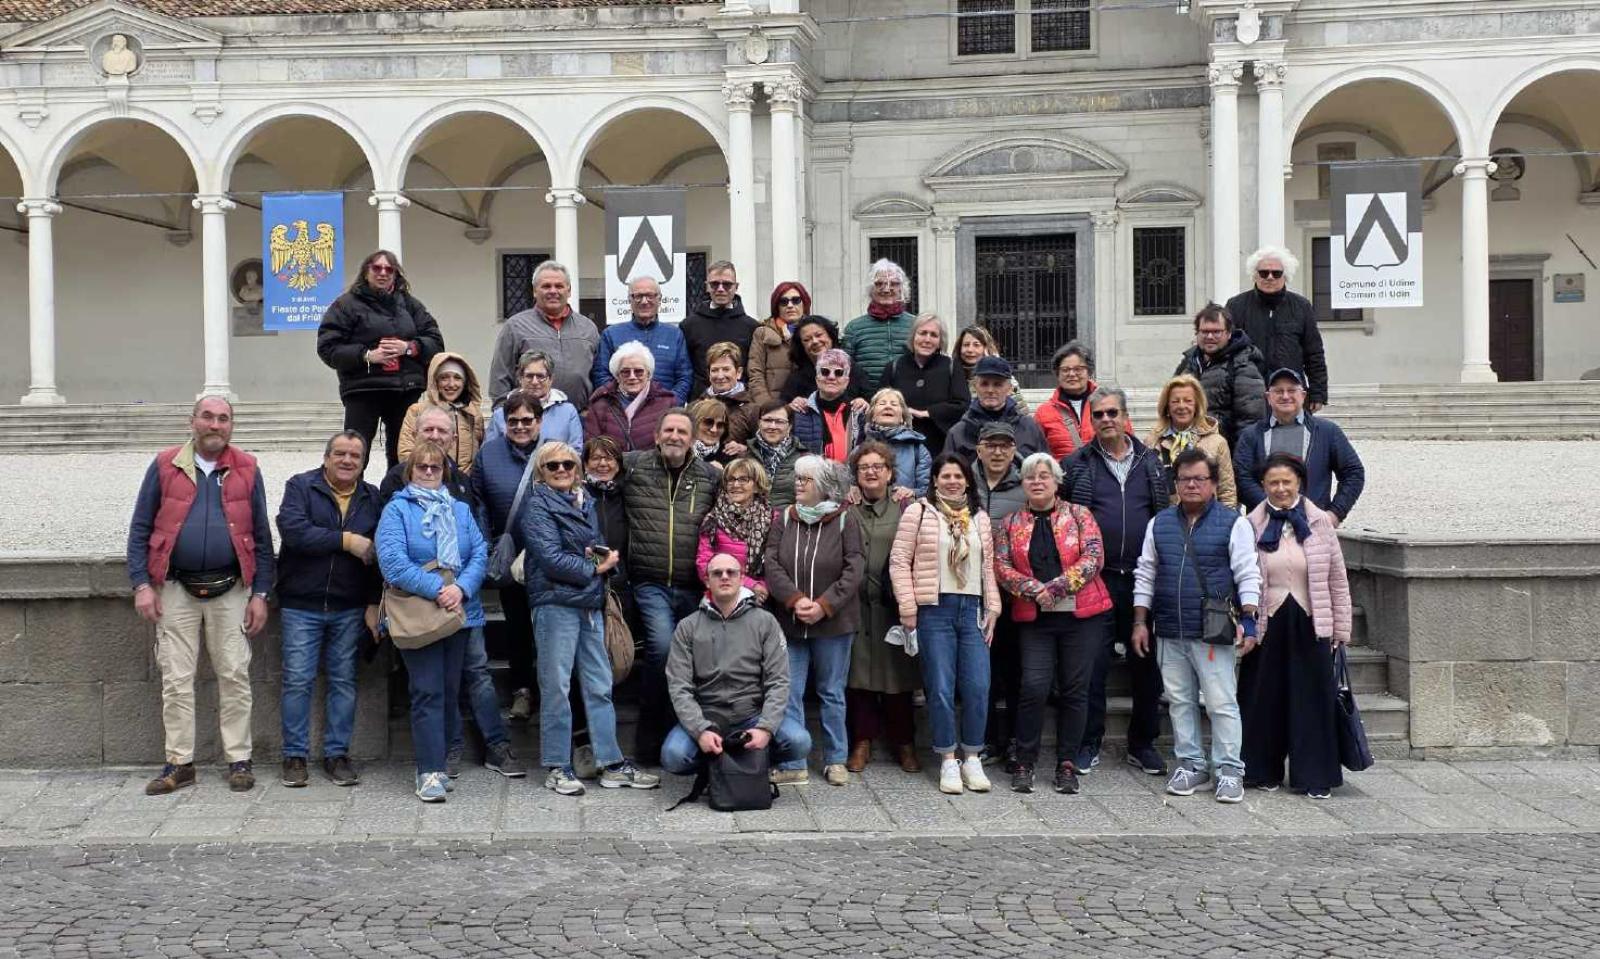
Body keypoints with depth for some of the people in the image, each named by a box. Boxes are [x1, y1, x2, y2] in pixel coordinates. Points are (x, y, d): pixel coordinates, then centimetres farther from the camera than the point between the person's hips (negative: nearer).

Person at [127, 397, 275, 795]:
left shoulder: (247, 470, 4)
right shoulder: (165, 466, 3)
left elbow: (262, 536, 6)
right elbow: (140, 528, 5)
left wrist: (260, 594, 1)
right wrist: (142, 585, -4)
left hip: (231, 591, 0)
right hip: (176, 590, 0)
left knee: (234, 677, 2)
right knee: (176, 680, 4)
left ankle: (239, 760, 11)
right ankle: (179, 763, 13)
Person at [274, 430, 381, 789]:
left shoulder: (372, 498, 9)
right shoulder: (301, 486, 0)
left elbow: (380, 555, 8)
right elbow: (292, 530, -18)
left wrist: (374, 604, 2)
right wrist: (346, 540, -17)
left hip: (349, 609, 2)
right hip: (301, 606, -2)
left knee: (344, 680, 6)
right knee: (298, 680, 0)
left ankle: (337, 753, 15)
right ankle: (295, 755, 11)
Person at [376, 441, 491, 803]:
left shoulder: (460, 510, 14)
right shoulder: (397, 509, 0)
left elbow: (480, 554, 4)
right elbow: (392, 561, -13)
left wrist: (461, 588, -14)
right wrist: (435, 589, -21)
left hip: (460, 611, 5)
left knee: (450, 689, 10)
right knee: (428, 691, -8)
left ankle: (436, 760, 21)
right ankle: (430, 771, -7)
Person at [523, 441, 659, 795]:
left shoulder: (585, 502, 17)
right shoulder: (537, 505, -4)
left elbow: (600, 546, 21)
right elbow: (551, 558, -14)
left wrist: (607, 555, -2)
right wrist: (594, 568, -7)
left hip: (590, 603, 7)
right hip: (555, 603, -7)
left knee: (600, 686, 8)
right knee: (556, 686, -1)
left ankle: (612, 764, 14)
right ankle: (558, 768, 8)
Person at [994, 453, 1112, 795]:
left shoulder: (1079, 515, 5)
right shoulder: (1011, 523, 10)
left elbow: (1094, 557, -6)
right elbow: (1001, 566, 0)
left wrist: (1057, 586, -16)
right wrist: (1033, 589, -16)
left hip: (1082, 615, 0)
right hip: (1034, 618, 0)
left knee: (1074, 689, 3)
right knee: (1033, 686, -11)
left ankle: (1067, 764, 14)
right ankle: (1025, 763, 2)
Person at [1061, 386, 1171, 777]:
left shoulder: (1151, 462, 10)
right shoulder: (1076, 465, 3)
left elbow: (1167, 514, 13)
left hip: (1143, 579, 2)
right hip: (1096, 580, -2)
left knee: (1147, 664, 8)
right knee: (1093, 664, 2)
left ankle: (1143, 744, 20)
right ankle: (1088, 744, 13)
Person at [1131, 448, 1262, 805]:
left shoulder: (1234, 524, 0)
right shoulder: (1159, 524, 12)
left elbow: (1248, 576, -3)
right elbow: (1145, 575, 14)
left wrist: (1248, 620, -11)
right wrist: (1140, 622, 10)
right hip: (1169, 634, 4)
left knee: (1221, 703, -2)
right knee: (1179, 701, 10)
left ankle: (1229, 770, 7)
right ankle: (1190, 764, 20)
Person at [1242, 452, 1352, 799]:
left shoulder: (1320, 523, 3)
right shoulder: (1251, 527, 1)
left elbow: (1338, 581, 6)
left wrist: (1340, 630, 3)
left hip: (1310, 626, 0)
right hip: (1267, 626, 0)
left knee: (1312, 700, 4)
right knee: (1264, 700, 6)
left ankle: (1314, 776, 14)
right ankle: (1264, 771, 19)